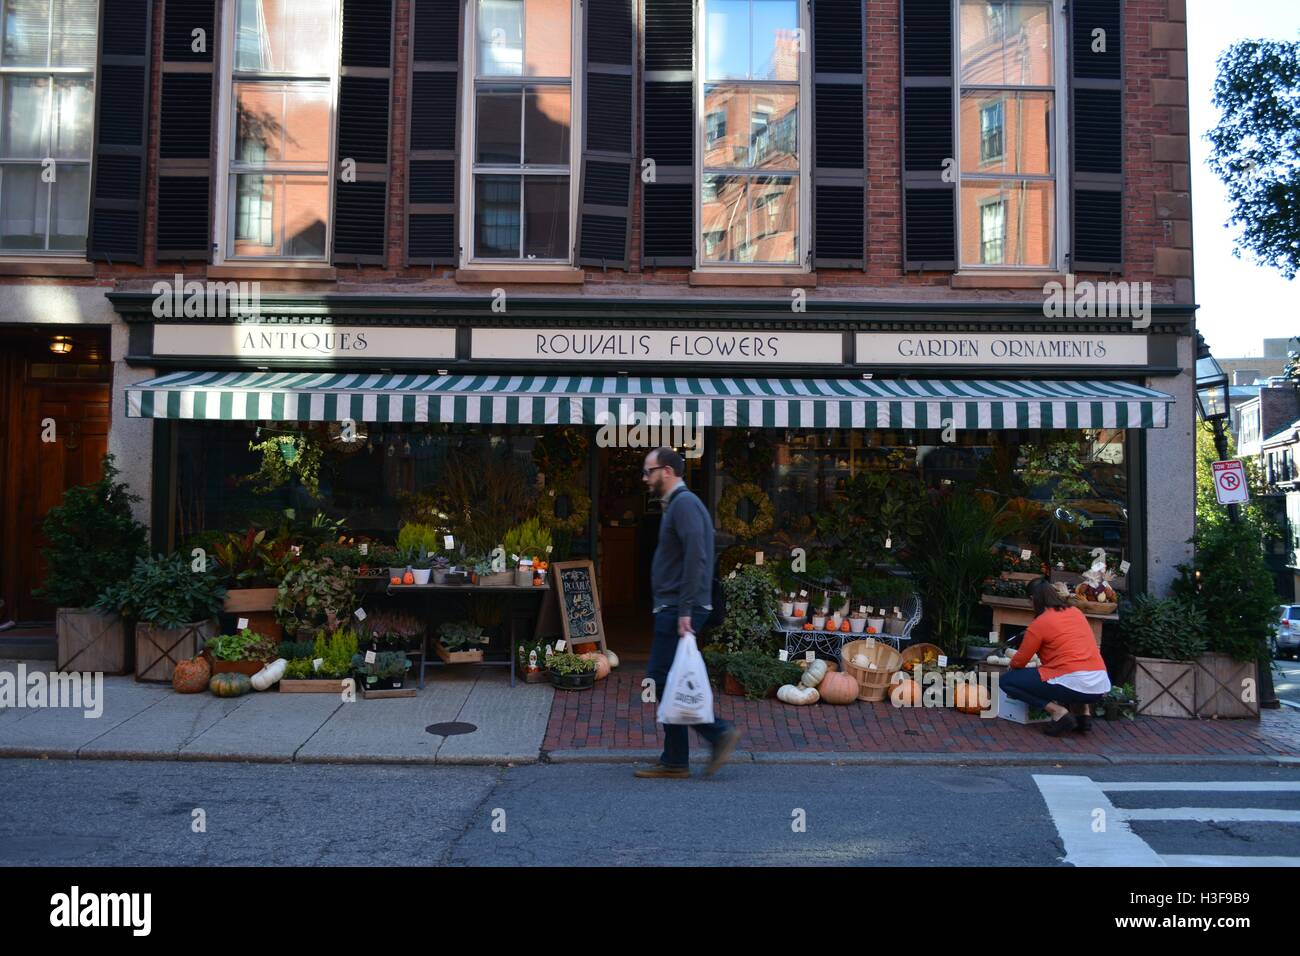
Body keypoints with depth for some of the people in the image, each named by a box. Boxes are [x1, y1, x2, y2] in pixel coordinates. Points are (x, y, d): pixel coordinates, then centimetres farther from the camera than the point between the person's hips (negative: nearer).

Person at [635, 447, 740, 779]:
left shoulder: (684, 503, -12)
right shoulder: (677, 504, 20)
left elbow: (695, 557, -23)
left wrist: (685, 611, -25)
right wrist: (679, 610, 19)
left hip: (679, 610, -10)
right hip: (673, 609, 10)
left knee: (663, 679, -8)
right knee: (664, 681, 10)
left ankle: (720, 733, -1)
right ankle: (674, 761, 14)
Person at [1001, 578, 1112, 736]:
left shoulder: (1040, 623, -2)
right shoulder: (1077, 612, 16)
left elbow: (1019, 662, 5)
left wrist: (1011, 666, 29)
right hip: (1101, 687, 7)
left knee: (1006, 681, 4)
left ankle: (1058, 712, -7)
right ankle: (1085, 712, 19)